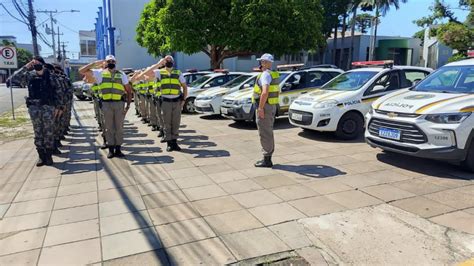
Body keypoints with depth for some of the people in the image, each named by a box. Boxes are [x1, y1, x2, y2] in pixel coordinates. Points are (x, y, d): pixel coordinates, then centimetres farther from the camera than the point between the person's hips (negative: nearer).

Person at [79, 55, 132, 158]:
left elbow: (129, 91, 10)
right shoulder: (100, 73, 8)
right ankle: (111, 150, 15)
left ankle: (118, 149, 14)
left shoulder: (121, 74, 9)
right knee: (109, 128, 6)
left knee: (119, 127, 5)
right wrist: (95, 63, 1)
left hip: (119, 103, 0)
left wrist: (128, 105, 1)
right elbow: (82, 71, 6)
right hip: (106, 103, 0)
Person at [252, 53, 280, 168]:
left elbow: (265, 92, -29)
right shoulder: (274, 75, 14)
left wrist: (260, 108, -25)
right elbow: (278, 91, 23)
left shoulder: (265, 74, -17)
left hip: (264, 107, -10)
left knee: (265, 133, -4)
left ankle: (267, 160, 2)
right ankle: (268, 157, 25)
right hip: (272, 106, 10)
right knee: (268, 132, 16)